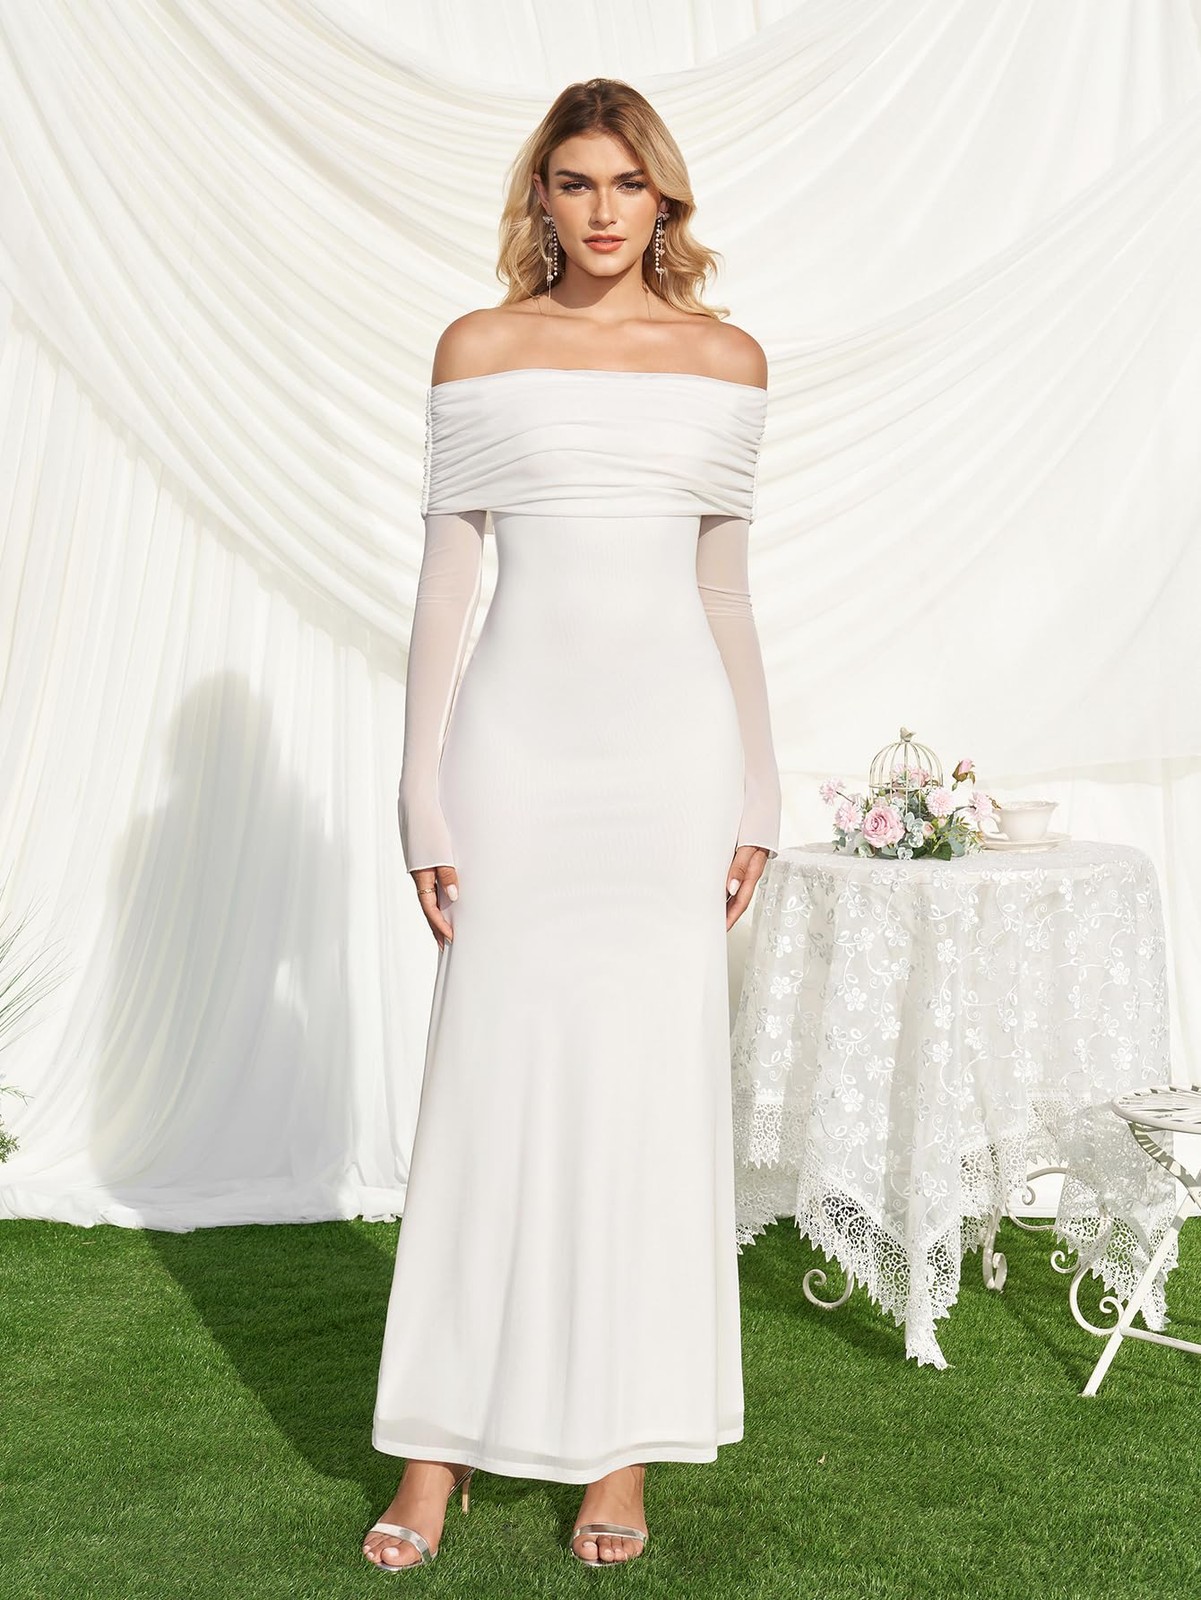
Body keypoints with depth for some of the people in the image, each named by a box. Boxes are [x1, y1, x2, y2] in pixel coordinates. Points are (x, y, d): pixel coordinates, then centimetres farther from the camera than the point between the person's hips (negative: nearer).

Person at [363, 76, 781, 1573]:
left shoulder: (728, 361, 9)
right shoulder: (479, 350, 5)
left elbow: (726, 591, 12)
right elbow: (445, 581, 4)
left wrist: (757, 792, 8)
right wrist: (424, 799, -2)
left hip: (671, 739, 1)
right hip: (521, 732, -1)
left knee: (653, 1082, 3)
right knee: (492, 1079, 1)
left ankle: (623, 1452, 16)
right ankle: (441, 1449, 14)